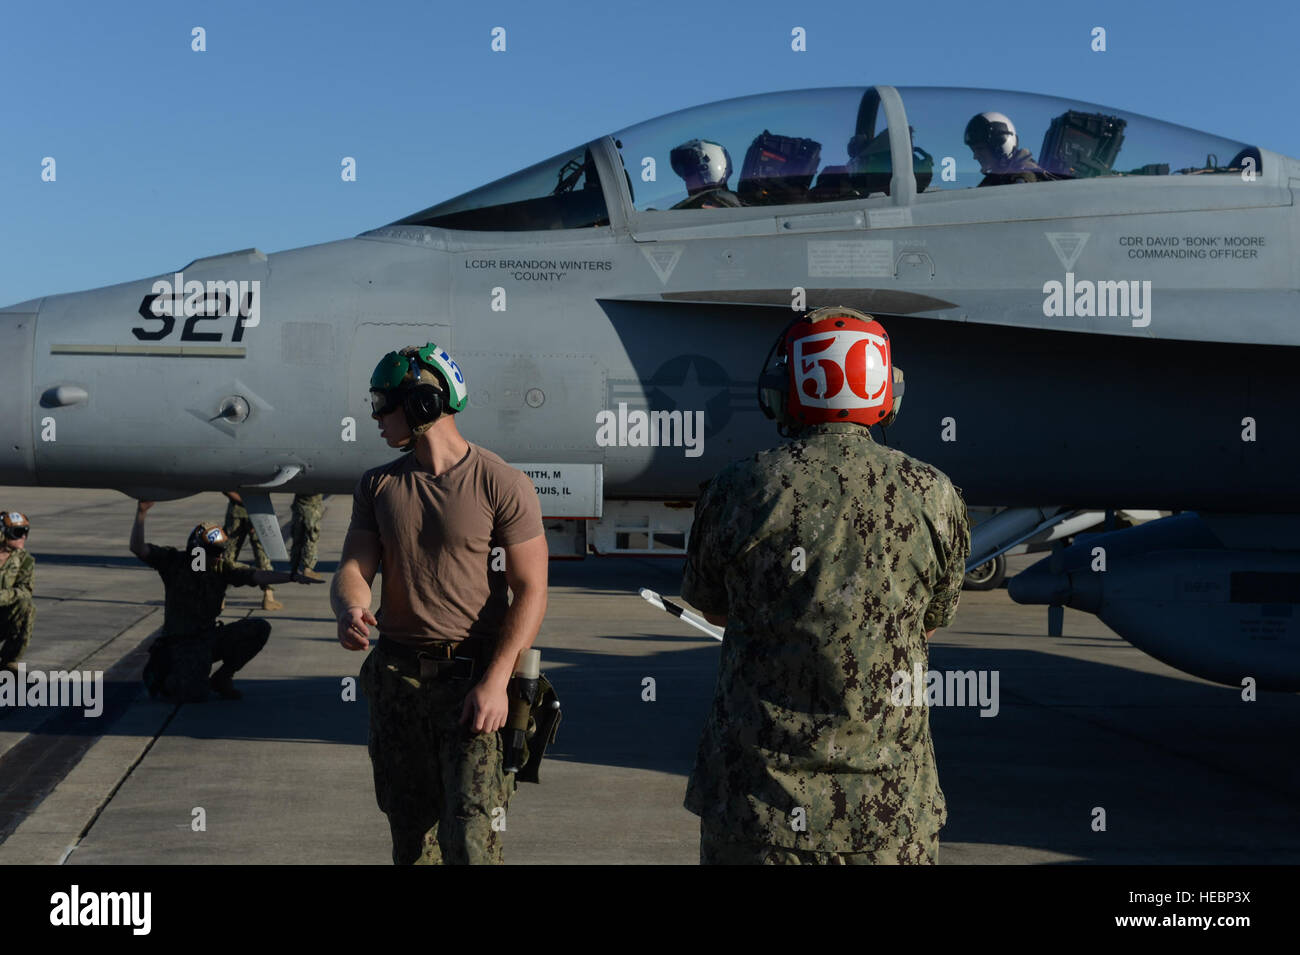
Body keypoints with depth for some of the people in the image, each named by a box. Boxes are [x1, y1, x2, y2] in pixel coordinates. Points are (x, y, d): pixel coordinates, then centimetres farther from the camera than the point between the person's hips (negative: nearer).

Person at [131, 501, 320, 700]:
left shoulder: (223, 567, 0)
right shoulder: (174, 562, -10)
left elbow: (256, 576, -12)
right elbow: (138, 548, -19)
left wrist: (291, 577, -27)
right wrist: (140, 514, -34)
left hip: (210, 637, 5)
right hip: (182, 641, -5)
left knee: (260, 628, -11)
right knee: (194, 695, -25)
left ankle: (221, 678, 6)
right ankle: (162, 675, 11)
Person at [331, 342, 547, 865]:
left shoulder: (501, 484, -7)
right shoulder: (378, 485, 9)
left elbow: (531, 592, -9)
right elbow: (353, 570, 3)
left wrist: (495, 681, -19)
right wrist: (350, 612, -22)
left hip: (472, 679, -5)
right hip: (396, 677, 5)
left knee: (470, 842, -12)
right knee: (411, 838, 11)